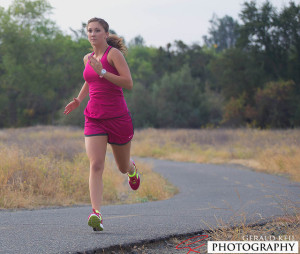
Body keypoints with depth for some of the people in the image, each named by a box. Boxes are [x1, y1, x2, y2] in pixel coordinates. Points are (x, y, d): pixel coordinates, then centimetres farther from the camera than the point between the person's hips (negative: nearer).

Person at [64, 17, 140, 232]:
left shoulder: (114, 54, -8)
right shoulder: (88, 59, 11)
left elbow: (129, 83, -17)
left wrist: (102, 71, -23)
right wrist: (78, 100, 15)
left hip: (118, 118, -4)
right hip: (94, 119, 4)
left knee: (123, 167, 14)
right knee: (96, 166, -14)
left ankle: (132, 169, 52)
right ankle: (97, 214, -21)